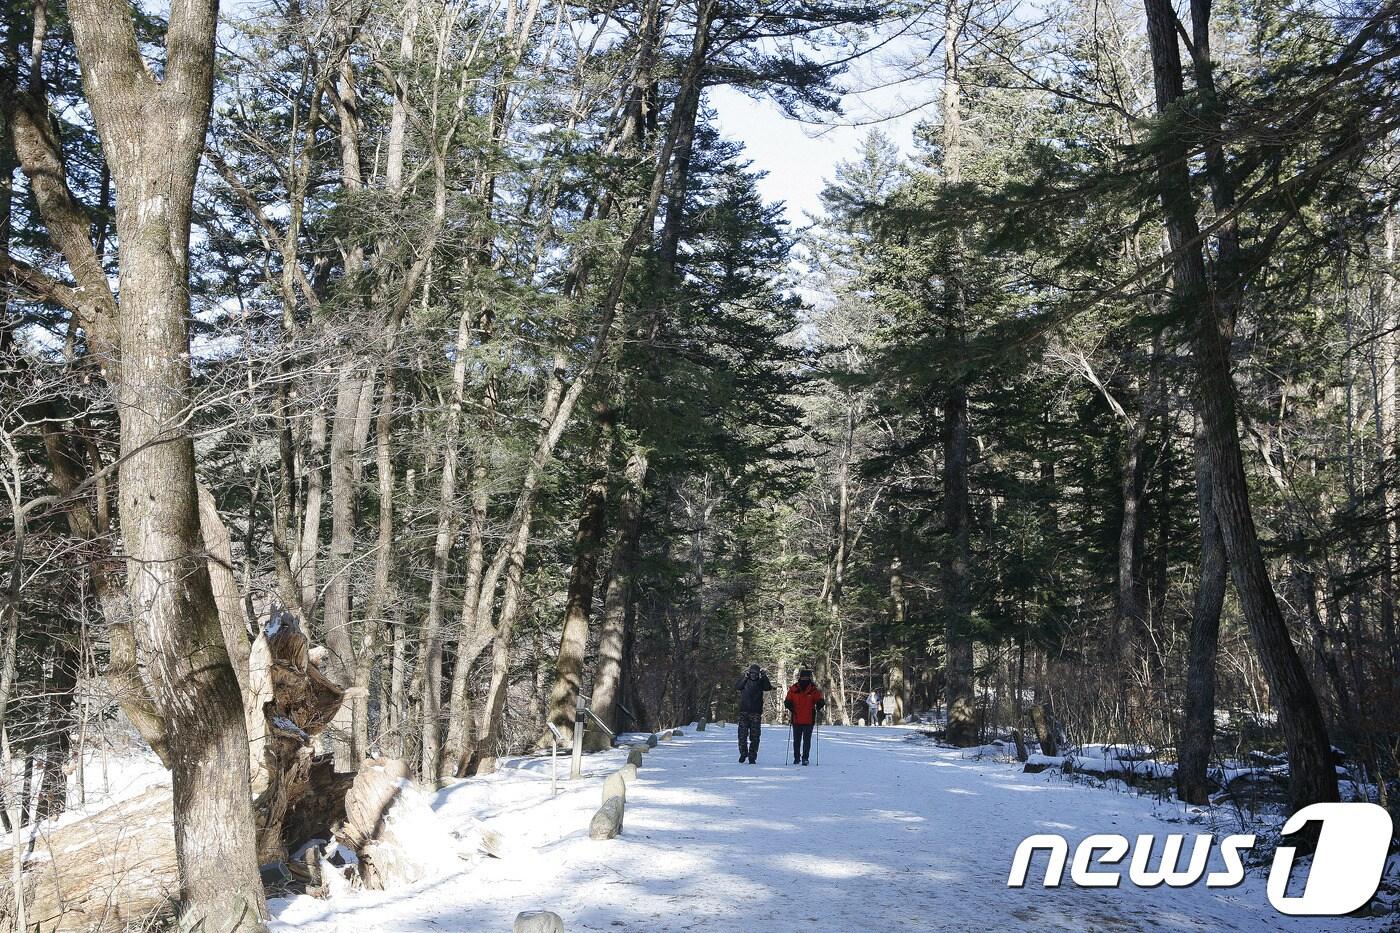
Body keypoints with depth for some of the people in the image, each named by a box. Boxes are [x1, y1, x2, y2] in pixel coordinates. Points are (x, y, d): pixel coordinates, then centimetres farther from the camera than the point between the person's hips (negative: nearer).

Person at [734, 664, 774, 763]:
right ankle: (743, 753, 14)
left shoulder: (760, 682, 7)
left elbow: (768, 687, -9)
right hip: (744, 711, 0)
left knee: (755, 735, -1)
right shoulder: (744, 681, 6)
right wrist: (745, 677, -19)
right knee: (742, 734, -1)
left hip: (756, 712, 0)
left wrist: (764, 677, -17)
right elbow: (737, 687, -11)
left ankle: (752, 757, 4)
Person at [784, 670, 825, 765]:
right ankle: (796, 757, 24)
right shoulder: (793, 689, 1)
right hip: (796, 720, 2)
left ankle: (805, 758, 5)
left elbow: (820, 701, 2)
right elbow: (787, 701, 5)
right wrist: (790, 707, -13)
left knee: (807, 740, -1)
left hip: (809, 720, -2)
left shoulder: (814, 690, -1)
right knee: (796, 740, 12)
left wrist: (819, 708, -16)